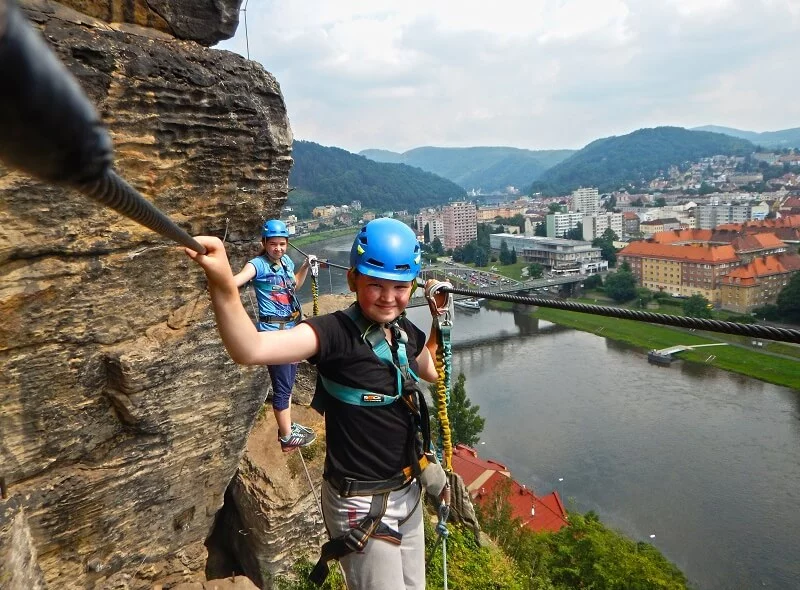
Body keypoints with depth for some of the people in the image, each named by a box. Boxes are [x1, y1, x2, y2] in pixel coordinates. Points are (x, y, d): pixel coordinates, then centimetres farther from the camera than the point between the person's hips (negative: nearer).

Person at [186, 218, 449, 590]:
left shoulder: (406, 333, -2)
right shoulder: (336, 333, -24)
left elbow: (433, 371, 20)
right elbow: (250, 349, -41)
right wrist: (223, 285, -57)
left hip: (407, 492, 7)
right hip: (362, 504, -7)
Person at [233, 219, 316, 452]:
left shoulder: (286, 261, 5)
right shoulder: (258, 264, -16)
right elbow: (238, 279, -37)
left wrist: (306, 265, 12)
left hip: (292, 329, 8)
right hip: (273, 332, -8)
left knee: (288, 381, 20)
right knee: (282, 386, 0)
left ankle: (288, 426, 37)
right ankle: (287, 437, 15)